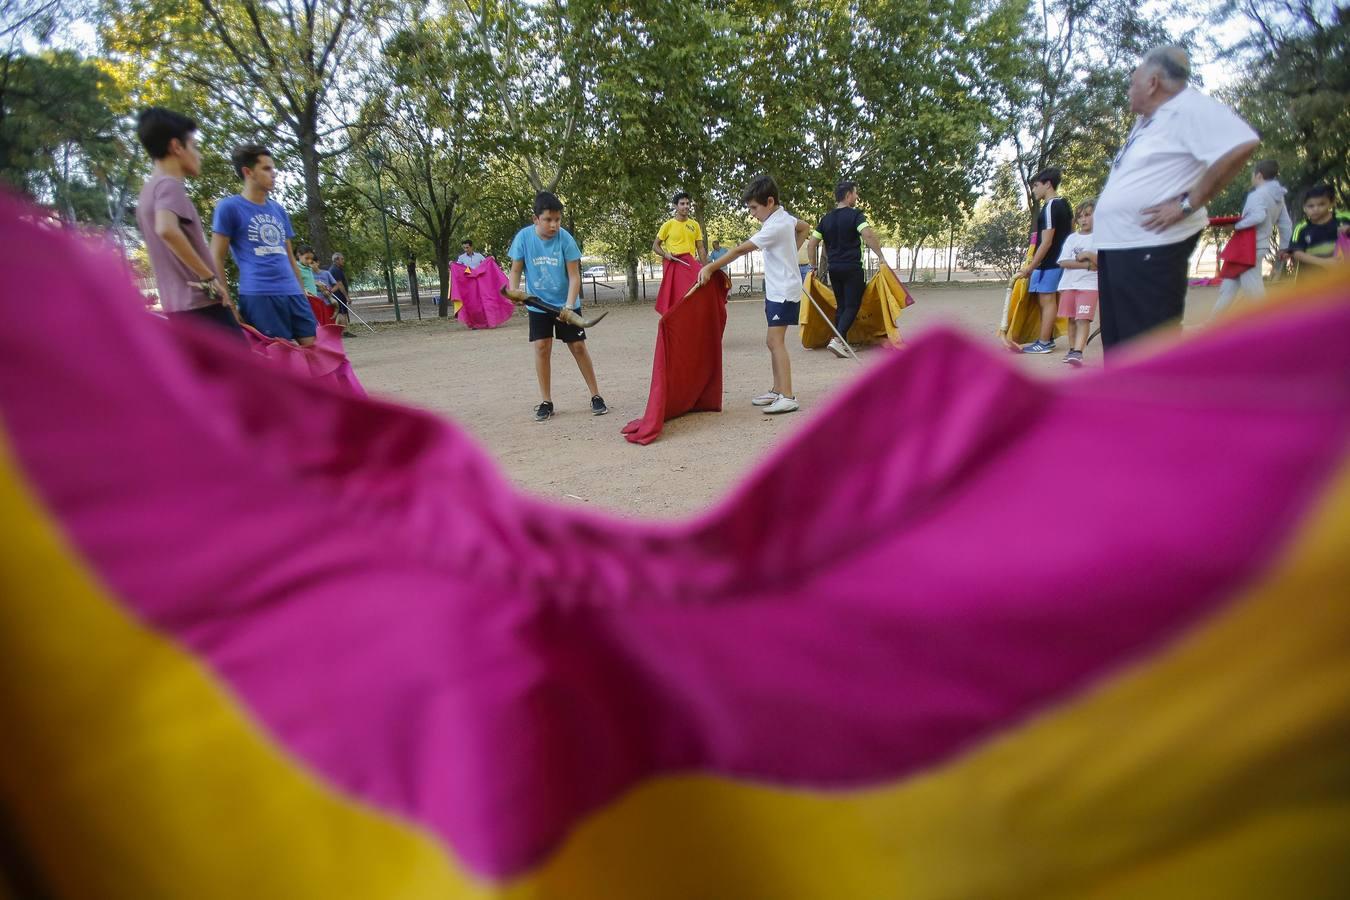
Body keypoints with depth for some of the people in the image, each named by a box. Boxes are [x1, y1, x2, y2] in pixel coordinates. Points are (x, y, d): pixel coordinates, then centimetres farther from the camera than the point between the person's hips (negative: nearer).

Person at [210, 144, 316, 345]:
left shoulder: (278, 209, 19)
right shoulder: (229, 207, 1)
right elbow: (216, 259, 0)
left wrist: (303, 293, 17)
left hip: (292, 293, 6)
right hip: (258, 295, -6)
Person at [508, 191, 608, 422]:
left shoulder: (565, 239, -16)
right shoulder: (524, 237, -12)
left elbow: (574, 276, -16)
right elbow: (516, 269, -4)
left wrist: (569, 305, -28)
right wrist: (514, 291, -23)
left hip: (566, 304, -1)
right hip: (538, 305, 1)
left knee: (578, 347, -1)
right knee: (542, 347, -5)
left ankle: (596, 396, 9)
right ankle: (546, 402, 5)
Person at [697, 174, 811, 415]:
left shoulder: (775, 226, -20)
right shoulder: (785, 217, 8)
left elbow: (740, 250, -24)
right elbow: (805, 227, 30)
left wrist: (710, 268, -23)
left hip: (784, 291, -10)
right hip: (777, 289, 10)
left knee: (776, 341, -13)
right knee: (773, 341, 12)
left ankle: (788, 397, -14)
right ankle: (777, 390, 20)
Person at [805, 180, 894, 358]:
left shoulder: (826, 218, 10)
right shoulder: (855, 214, -8)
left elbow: (811, 244, 9)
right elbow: (868, 235, -23)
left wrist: (814, 266, 15)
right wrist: (881, 258, -18)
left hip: (834, 268, 6)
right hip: (852, 268, -6)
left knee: (841, 305, 14)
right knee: (852, 305, -3)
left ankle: (841, 343, 15)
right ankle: (837, 339, -20)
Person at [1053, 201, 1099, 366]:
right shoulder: (1071, 237, 8)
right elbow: (1063, 262, -3)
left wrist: (1089, 255, -16)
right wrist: (1088, 265, -11)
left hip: (1089, 284, -4)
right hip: (1069, 284, 4)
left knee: (1083, 318, -14)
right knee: (1071, 318, 9)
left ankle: (1078, 352, -23)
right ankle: (1072, 349, 19)